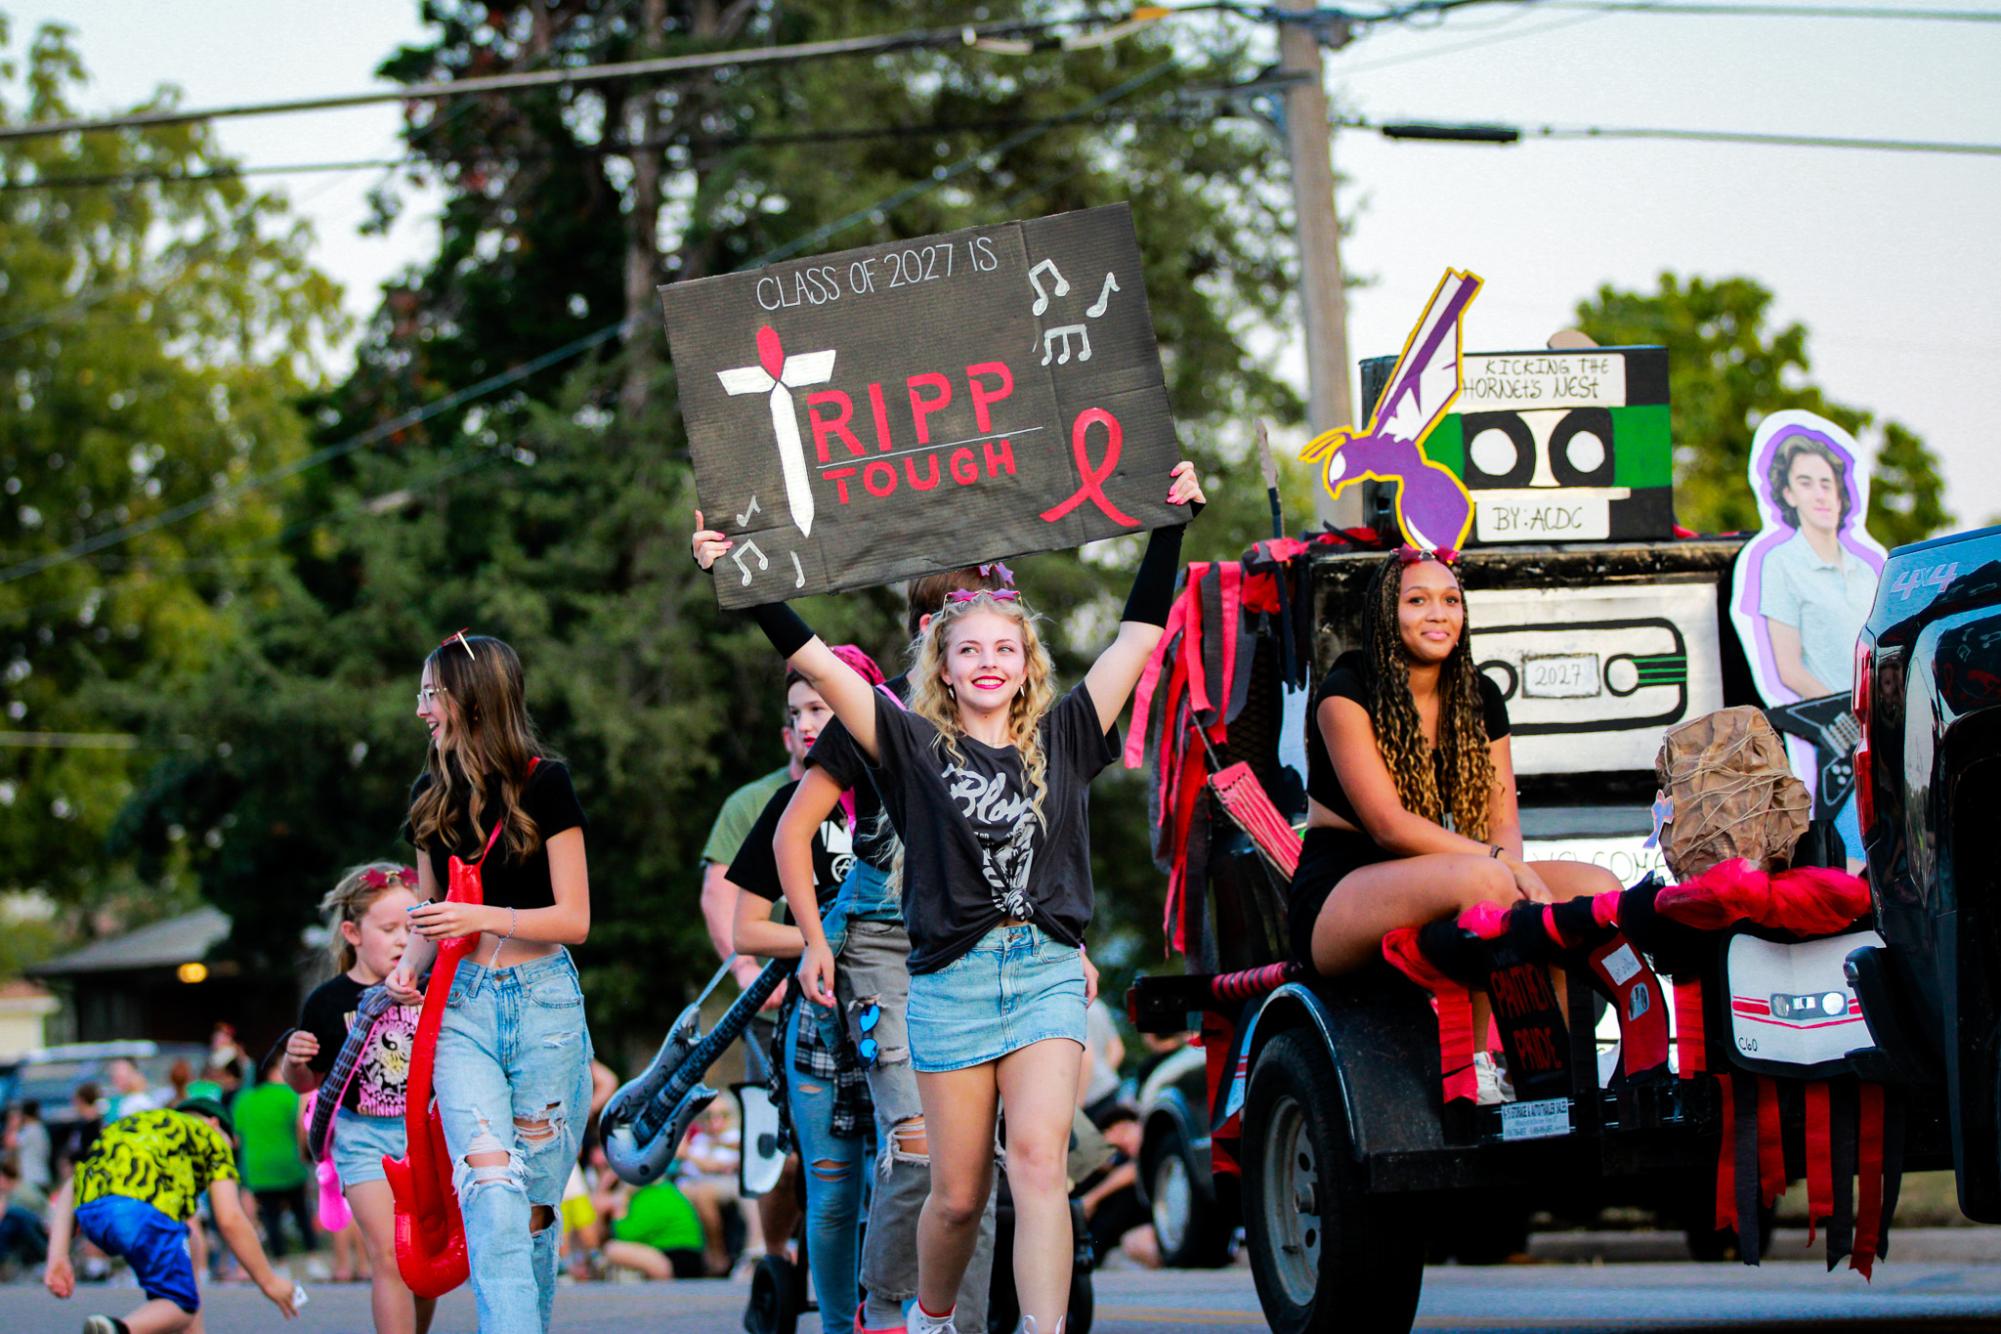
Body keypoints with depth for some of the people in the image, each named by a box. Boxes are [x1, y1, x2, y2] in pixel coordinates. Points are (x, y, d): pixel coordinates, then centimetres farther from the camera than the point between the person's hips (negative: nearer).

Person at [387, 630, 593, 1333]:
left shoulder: (543, 783, -2)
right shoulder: (433, 795, 13)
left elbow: (574, 920, -4)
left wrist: (485, 919, -16)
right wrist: (411, 964, 3)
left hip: (544, 1004, -2)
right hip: (462, 1009, 2)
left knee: (532, 1200, 1)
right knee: (490, 1185, -17)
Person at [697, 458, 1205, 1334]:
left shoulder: (1060, 740, 9)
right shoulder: (915, 744, 3)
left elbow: (1140, 633, 11)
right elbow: (816, 662, -4)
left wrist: (1169, 527, 10)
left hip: (1048, 972, 1)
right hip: (952, 977, -1)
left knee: (1039, 1162, -16)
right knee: (959, 1192, 5)